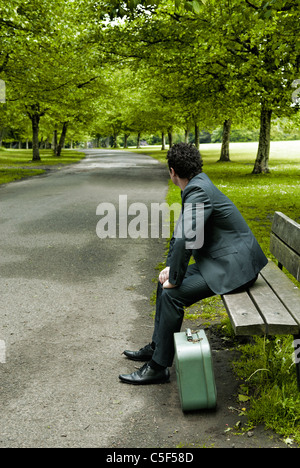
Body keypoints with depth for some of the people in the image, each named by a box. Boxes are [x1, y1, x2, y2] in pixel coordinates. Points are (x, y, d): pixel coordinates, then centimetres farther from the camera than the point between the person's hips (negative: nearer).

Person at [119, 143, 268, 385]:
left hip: (232, 267, -10)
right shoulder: (196, 187, 12)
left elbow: (186, 238, -28)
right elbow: (181, 232, 18)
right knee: (165, 283, 12)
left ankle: (159, 366, -4)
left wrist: (175, 278, -16)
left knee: (172, 294, -16)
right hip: (219, 262, 10)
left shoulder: (198, 190, -21)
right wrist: (171, 267, 9)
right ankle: (157, 346, 24)